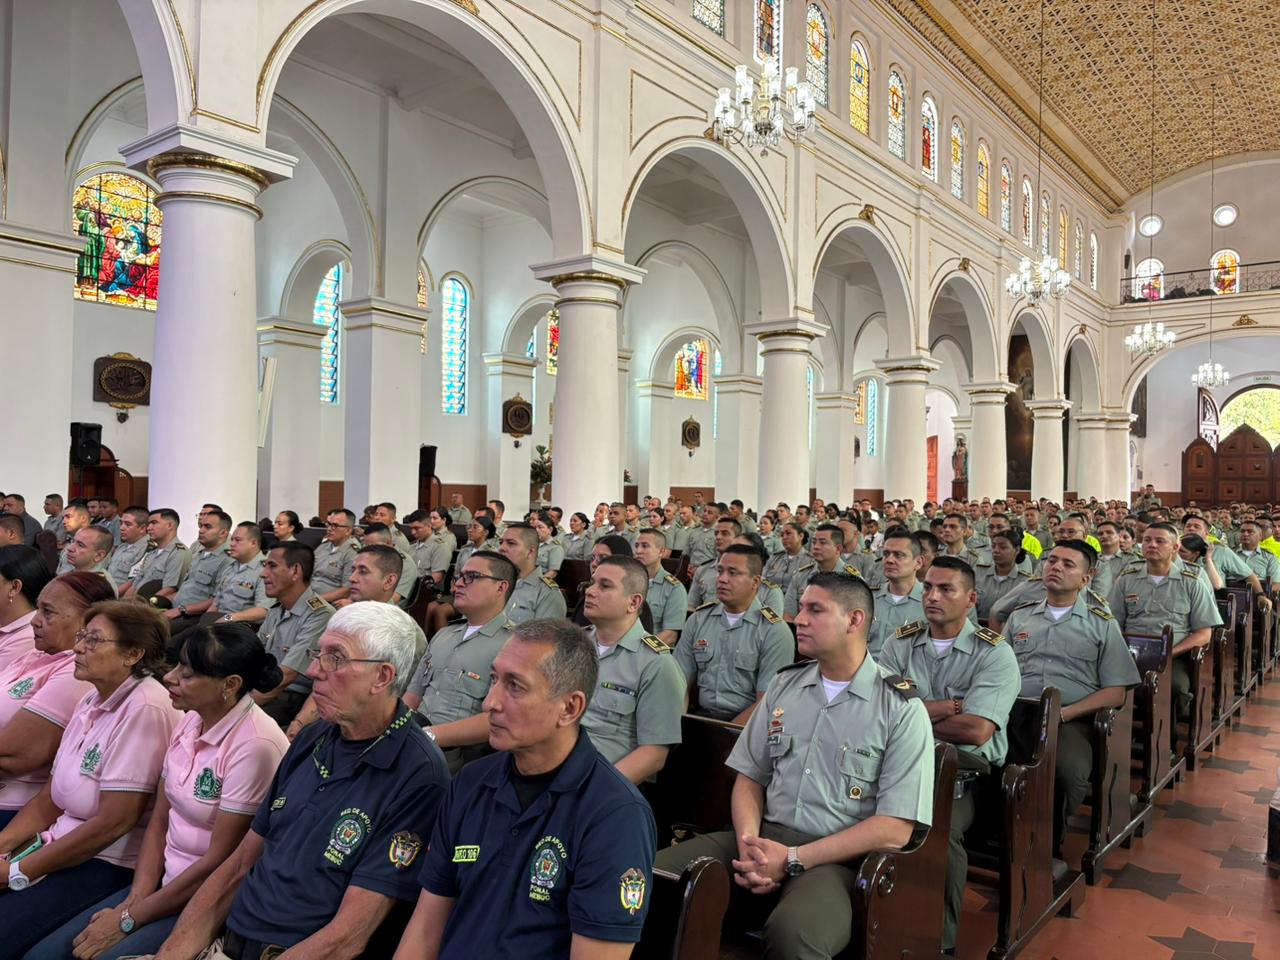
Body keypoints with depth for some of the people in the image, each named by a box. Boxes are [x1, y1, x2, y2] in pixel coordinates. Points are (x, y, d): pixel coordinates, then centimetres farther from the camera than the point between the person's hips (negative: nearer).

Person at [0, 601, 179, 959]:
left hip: (109, 863, -8)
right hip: (63, 846, 8)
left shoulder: (145, 709, -19)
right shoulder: (91, 701, 8)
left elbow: (115, 821, -20)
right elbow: (48, 800, 12)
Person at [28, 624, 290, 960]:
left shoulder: (254, 744, -23)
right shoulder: (191, 720, 2)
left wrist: (128, 919, -10)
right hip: (167, 882, 7)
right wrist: (136, 899, -5)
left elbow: (218, 862, -19)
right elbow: (159, 822, 8)